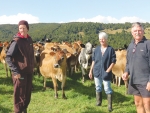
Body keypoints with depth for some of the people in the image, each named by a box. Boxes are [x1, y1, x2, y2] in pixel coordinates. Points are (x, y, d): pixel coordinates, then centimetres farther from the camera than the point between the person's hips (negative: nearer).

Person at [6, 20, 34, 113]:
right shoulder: (16, 41, -13)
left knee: (28, 93, 16)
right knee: (19, 95, 2)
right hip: (20, 73, -7)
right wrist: (15, 72, -22)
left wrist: (32, 67, 14)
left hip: (29, 72, 7)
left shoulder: (29, 40, 8)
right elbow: (8, 57, -17)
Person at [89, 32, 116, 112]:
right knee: (98, 88, 15)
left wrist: (107, 71, -15)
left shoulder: (111, 49, -7)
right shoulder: (97, 49, 5)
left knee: (107, 89, 0)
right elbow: (93, 60, 9)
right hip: (97, 72, 4)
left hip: (106, 73, -4)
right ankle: (98, 102, 30)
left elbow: (113, 62, -8)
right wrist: (91, 71, 7)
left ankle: (109, 106, 8)